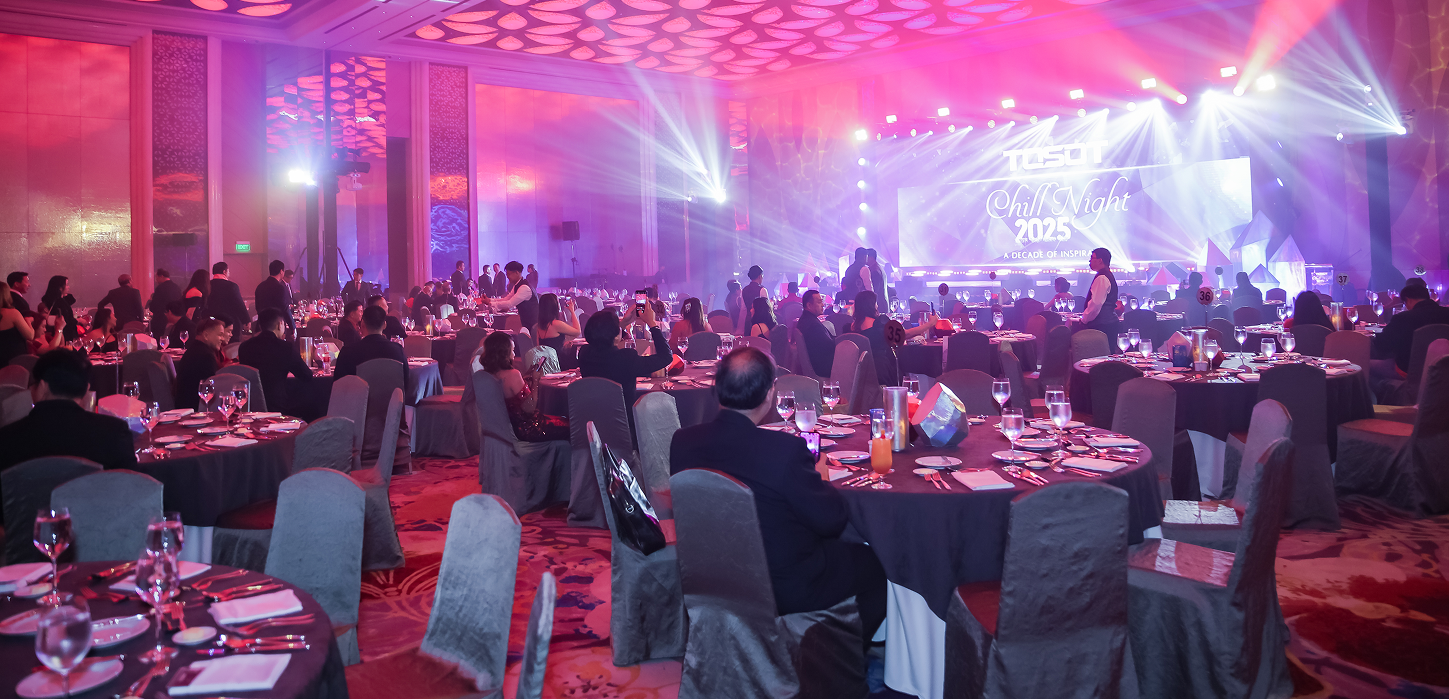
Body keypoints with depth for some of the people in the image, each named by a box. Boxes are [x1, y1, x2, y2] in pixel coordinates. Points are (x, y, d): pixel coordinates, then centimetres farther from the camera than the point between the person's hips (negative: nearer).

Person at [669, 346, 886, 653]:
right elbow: (831, 520, -17)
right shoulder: (785, 449, -29)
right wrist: (819, 477, 3)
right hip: (788, 590, -6)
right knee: (876, 561, 17)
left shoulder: (682, 441, -12)